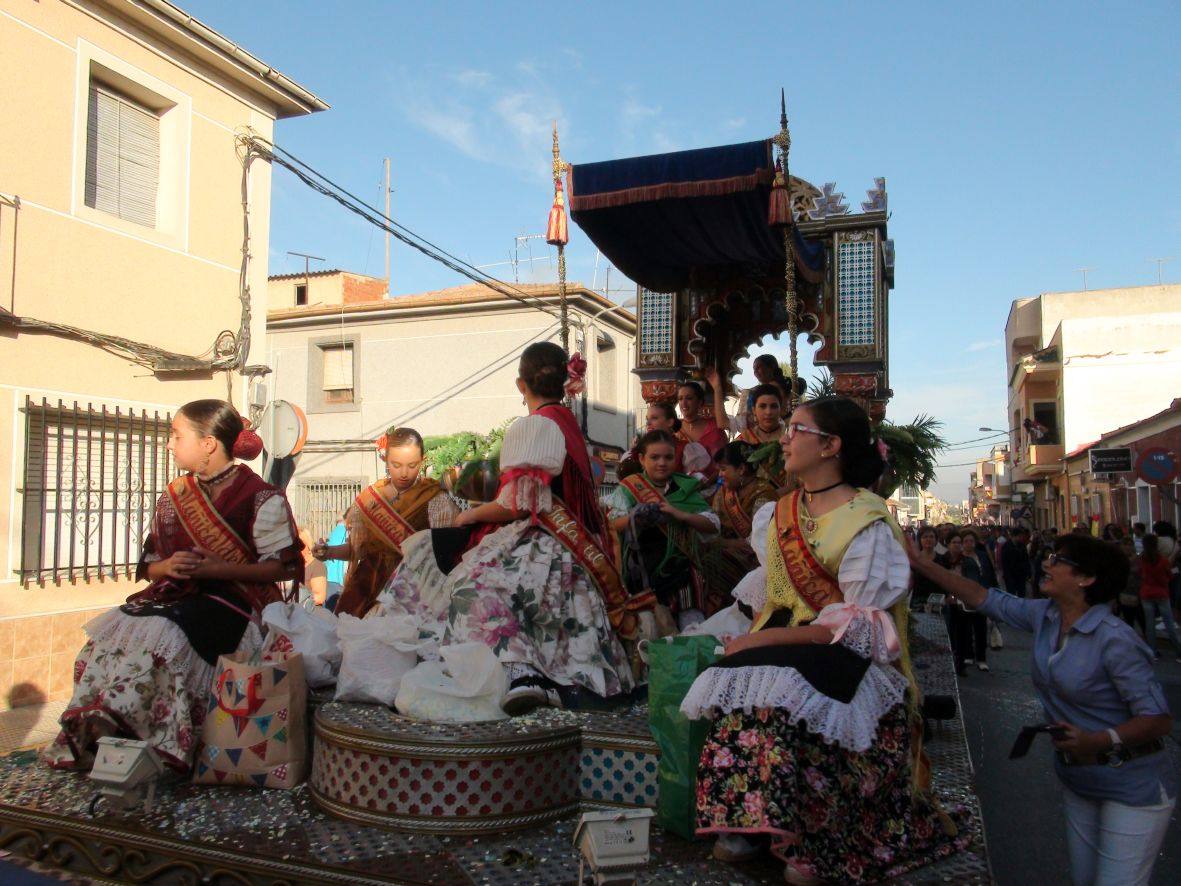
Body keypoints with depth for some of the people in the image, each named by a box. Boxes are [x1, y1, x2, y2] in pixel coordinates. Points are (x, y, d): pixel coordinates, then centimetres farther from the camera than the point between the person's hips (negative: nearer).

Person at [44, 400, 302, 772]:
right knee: (110, 632, -21)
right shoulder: (173, 497, 16)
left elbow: (284, 566, -8)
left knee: (164, 637, -33)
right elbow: (148, 566, 21)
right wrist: (166, 567, -5)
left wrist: (216, 568, -16)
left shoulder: (259, 497, -5)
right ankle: (91, 734, -19)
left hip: (234, 599, -6)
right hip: (175, 595, 7)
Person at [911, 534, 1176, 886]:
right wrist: (920, 564, 2)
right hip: (1076, 778, 7)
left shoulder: (1114, 640, -24)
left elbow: (1159, 720, -22)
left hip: (1133, 788, -7)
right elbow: (983, 598, 5)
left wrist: (1100, 742, -37)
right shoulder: (1044, 616, -3)